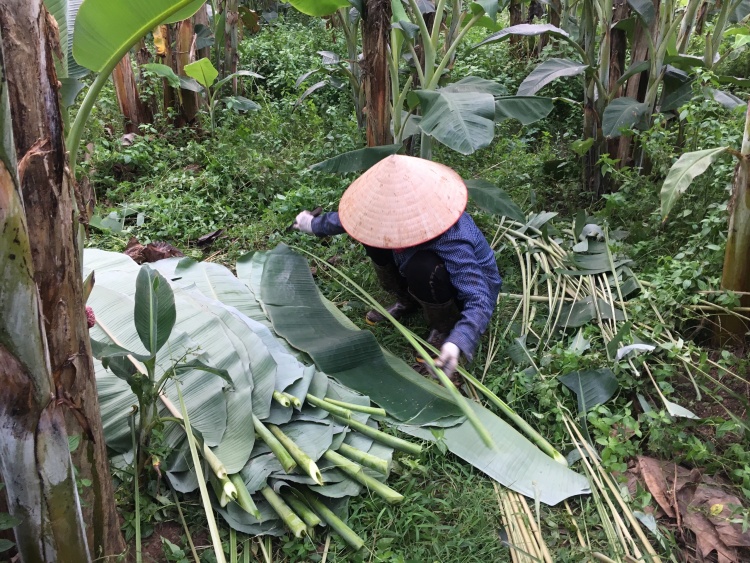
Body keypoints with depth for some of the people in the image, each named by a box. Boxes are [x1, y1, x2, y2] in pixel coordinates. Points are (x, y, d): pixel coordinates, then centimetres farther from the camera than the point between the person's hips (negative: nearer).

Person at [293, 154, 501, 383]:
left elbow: (480, 300, -44)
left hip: (471, 284, -6)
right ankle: (408, 302, 12)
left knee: (421, 267, -38)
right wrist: (315, 225, 12)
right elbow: (355, 213, -2)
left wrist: (456, 344, -59)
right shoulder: (400, 214, -22)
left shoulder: (452, 244, -43)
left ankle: (445, 330, -7)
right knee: (375, 234, -10)